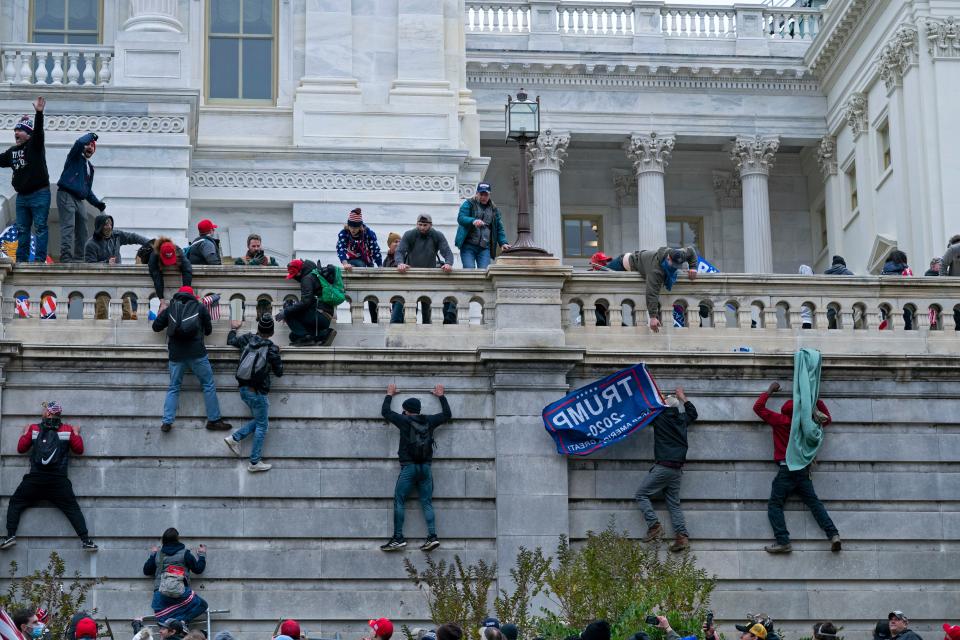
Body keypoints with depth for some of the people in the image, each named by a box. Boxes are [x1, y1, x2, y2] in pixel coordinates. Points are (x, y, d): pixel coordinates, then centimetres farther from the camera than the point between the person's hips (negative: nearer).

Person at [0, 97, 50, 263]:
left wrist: (39, 113, -39)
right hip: (21, 196, 7)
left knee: (40, 227, -7)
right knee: (22, 229, 8)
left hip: (39, 194, -7)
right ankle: (21, 259, 11)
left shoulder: (35, 145, -6)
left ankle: (39, 259, -10)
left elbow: (38, 131, -23)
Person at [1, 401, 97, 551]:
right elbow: (79, 450, 10)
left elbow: (21, 448, 13)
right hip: (59, 481, 0)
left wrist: (25, 433, 29)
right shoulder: (68, 429, 6)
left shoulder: (33, 429, 6)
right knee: (72, 508, 4)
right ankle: (86, 540, -9)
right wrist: (76, 434, 25)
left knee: (15, 503, 14)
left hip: (35, 479, 0)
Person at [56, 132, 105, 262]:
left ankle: (77, 258, 8)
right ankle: (66, 257, -28)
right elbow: (79, 142, -17)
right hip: (66, 196, -8)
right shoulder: (75, 157, 5)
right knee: (68, 227, -19)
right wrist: (91, 136, 2)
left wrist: (97, 203, 16)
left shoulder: (90, 167, 26)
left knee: (82, 232, 5)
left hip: (79, 200, 8)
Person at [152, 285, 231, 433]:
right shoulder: (200, 308, 6)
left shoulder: (170, 309, 10)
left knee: (173, 388, 12)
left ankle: (167, 422, 4)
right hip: (196, 353, -2)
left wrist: (162, 310, 28)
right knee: (209, 385, 7)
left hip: (176, 354, 2)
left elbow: (156, 327, 15)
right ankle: (214, 420, 7)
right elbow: (208, 330, 13)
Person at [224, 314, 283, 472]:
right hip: (257, 392, -7)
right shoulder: (272, 348, -14)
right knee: (262, 426, 5)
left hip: (244, 389, 7)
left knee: (260, 421, 22)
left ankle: (234, 438, 12)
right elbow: (279, 372, -4)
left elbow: (231, 341, 20)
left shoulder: (247, 339, -1)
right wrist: (277, 355, 10)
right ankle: (254, 462, 6)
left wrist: (233, 328, 38)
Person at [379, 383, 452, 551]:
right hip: (426, 468, 4)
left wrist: (389, 395, 29)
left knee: (398, 501, 0)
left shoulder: (404, 421, -1)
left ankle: (398, 538, -7)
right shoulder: (429, 421, 8)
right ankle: (432, 536, -8)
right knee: (427, 503, 5)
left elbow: (385, 412, 14)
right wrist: (441, 396, 38)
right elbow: (447, 414, 26)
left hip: (408, 468, -4)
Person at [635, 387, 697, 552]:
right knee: (674, 504, 8)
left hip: (662, 467, -6)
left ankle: (654, 526, -13)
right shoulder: (682, 419, 10)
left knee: (641, 494, 2)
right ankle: (682, 537, -5)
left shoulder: (660, 417, -6)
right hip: (677, 469, 6)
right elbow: (693, 412, 33)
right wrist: (682, 396, 44)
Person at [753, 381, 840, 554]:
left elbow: (758, 407, 7)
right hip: (804, 470, 5)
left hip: (786, 469, -4)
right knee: (815, 503, 4)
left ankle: (783, 542, -20)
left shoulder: (780, 420, 2)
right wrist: (818, 400, 26)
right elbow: (827, 418, 28)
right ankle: (833, 534, -12)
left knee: (775, 505, -5)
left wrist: (770, 391, 17)